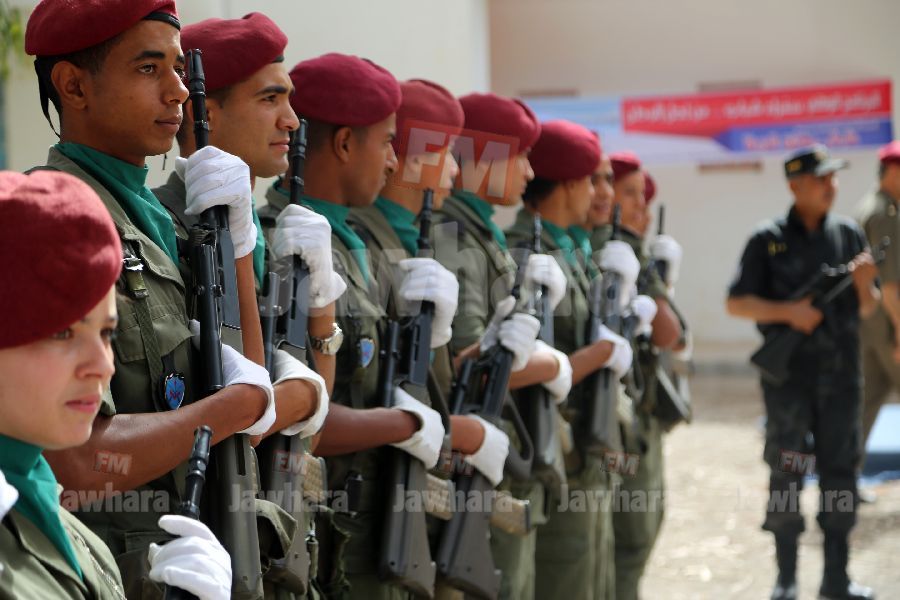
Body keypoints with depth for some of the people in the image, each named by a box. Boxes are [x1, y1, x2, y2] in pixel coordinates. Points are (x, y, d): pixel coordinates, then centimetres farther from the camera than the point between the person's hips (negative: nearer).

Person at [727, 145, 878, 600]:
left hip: (840, 375, 3)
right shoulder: (768, 240, -3)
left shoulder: (848, 234, 6)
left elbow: (866, 308, 11)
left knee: (840, 472, 6)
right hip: (788, 376, -3)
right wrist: (788, 311, -17)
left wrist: (864, 284, -11)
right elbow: (736, 304, -4)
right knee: (786, 475, 2)